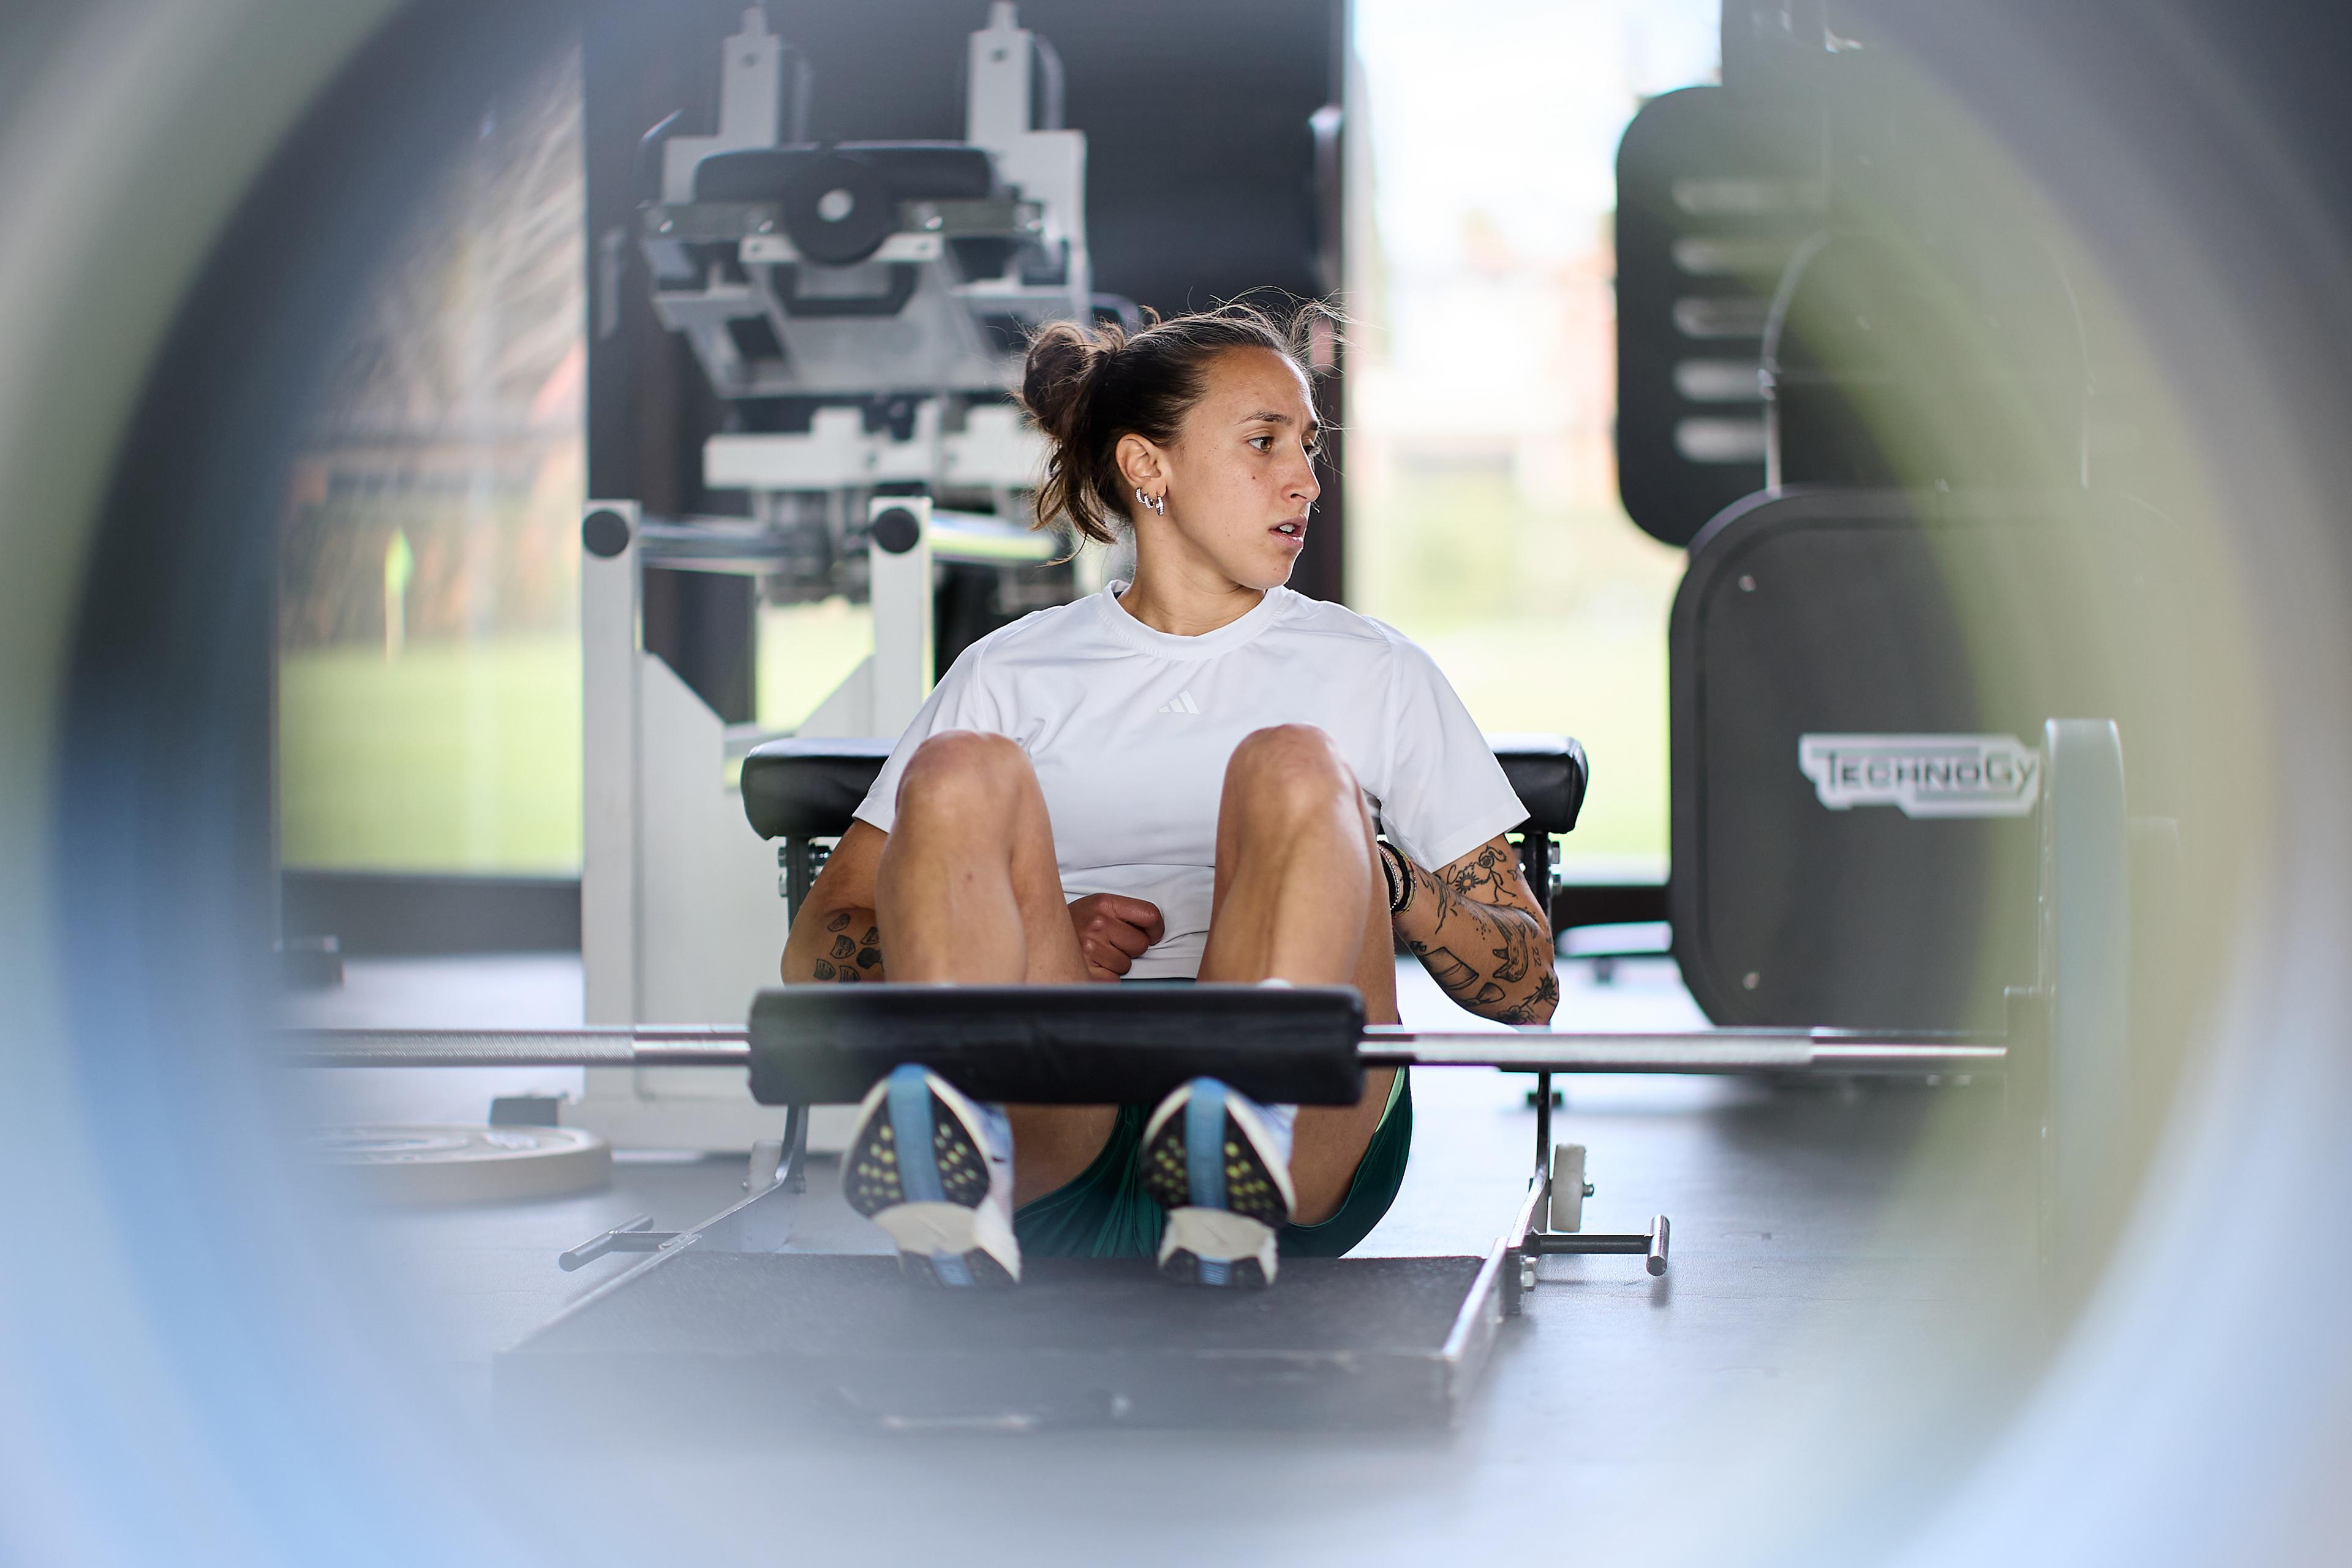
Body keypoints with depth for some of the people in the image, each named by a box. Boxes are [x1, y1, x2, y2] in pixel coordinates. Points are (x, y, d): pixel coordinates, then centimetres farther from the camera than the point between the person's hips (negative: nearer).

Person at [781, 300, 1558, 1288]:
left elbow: (1529, 987, 17)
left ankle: (1237, 1172, -53)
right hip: (1054, 1155, 0)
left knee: (1295, 766, -25)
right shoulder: (1012, 675, 22)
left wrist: (1386, 883, -3)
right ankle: (956, 1174, -49)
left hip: (1304, 1167, 0)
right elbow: (816, 948, 15)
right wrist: (1031, 945, -4)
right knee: (962, 771, -22)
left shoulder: (1373, 673, 22)